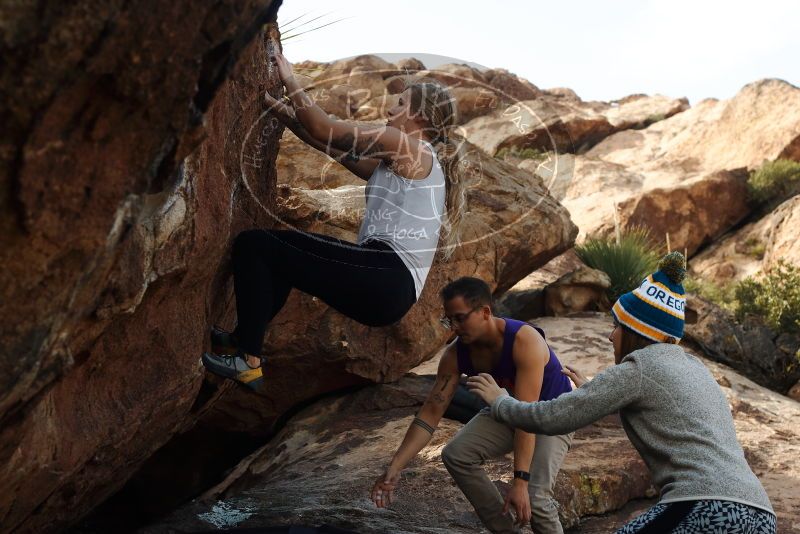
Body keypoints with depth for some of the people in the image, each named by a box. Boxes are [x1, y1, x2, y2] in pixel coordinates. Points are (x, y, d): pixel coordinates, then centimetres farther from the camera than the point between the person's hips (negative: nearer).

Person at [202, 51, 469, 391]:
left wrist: (290, 80, 6)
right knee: (284, 245, 26)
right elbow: (330, 144, 23)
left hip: (388, 281, -10)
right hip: (384, 284, 10)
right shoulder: (394, 162, 23)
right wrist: (277, 108, 22)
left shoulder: (410, 147, -5)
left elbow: (324, 129, -6)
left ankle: (247, 360, -5)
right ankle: (244, 338, 26)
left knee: (251, 244, -7)